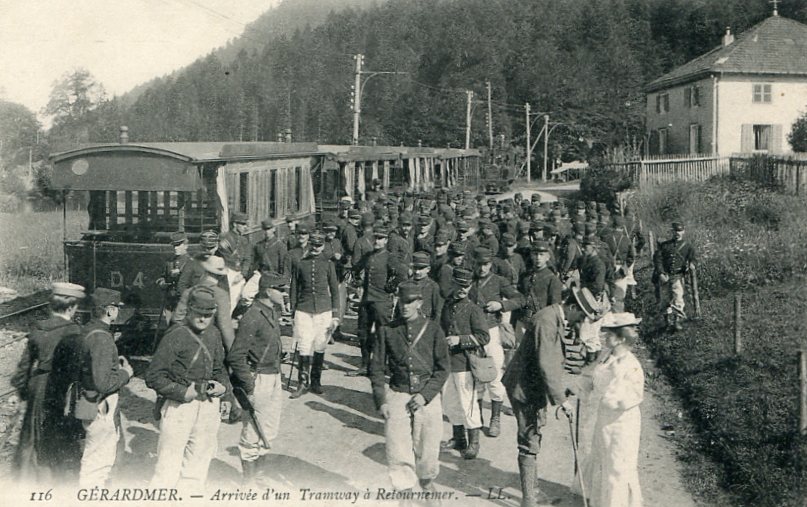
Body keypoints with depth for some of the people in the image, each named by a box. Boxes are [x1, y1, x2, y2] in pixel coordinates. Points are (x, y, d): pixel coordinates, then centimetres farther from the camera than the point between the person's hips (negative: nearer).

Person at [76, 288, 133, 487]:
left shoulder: (87, 331, 5)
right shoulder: (102, 338, -24)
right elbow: (103, 383, -29)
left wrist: (115, 362, 13)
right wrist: (125, 373, -13)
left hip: (89, 401, 10)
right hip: (101, 406, -10)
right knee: (97, 461, 3)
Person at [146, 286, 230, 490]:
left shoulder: (214, 334, 7)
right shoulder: (175, 336, -14)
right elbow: (154, 377, -14)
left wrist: (223, 385, 0)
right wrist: (183, 393, -19)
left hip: (208, 405, 7)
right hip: (179, 405, -7)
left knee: (199, 463, 16)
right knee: (168, 468, -3)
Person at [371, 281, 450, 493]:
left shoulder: (433, 329, -1)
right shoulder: (387, 331, 2)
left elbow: (443, 367, 1)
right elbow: (377, 368, 6)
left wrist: (425, 395, -9)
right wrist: (381, 401, -3)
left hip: (428, 396, 0)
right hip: (397, 395, 0)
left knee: (427, 448, 8)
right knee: (397, 449, -6)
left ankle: (427, 481, 37)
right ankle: (404, 488, 10)